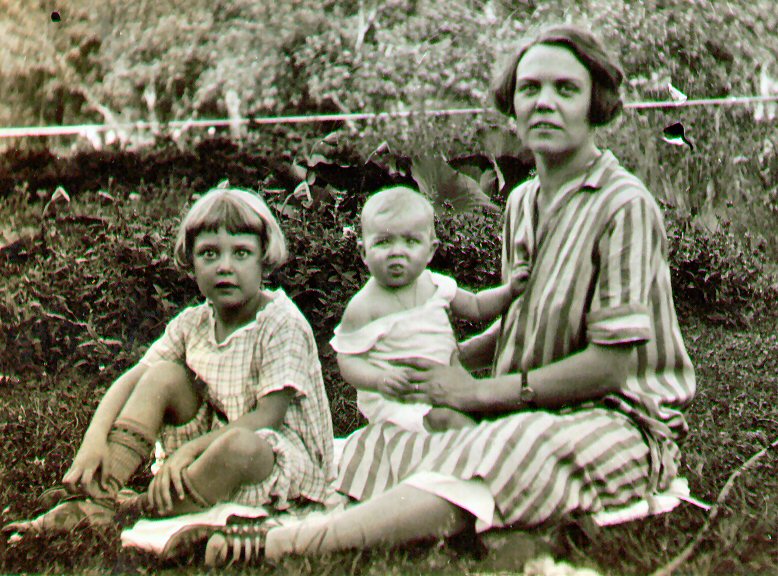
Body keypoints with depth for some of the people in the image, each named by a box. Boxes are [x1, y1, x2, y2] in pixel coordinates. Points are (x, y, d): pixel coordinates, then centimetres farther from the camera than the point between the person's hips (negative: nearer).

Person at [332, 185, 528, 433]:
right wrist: (381, 380, -32)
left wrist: (510, 290, 2)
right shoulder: (364, 307, -14)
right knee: (444, 417, -29)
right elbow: (348, 360, -14)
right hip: (395, 400, -6)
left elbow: (476, 307, 19)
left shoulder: (436, 285, 3)